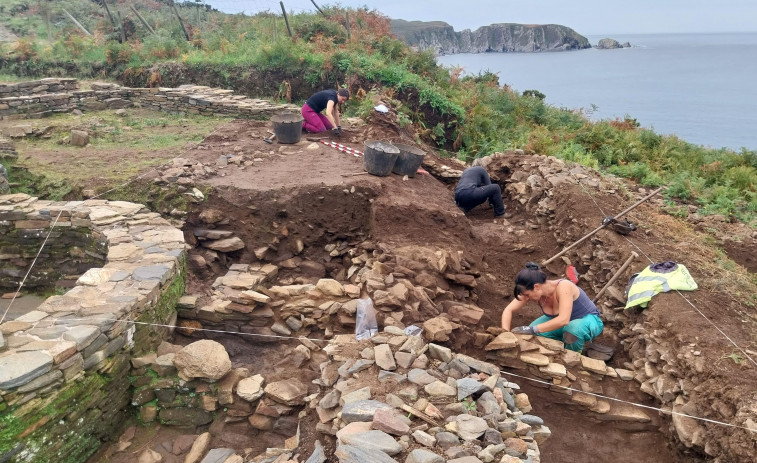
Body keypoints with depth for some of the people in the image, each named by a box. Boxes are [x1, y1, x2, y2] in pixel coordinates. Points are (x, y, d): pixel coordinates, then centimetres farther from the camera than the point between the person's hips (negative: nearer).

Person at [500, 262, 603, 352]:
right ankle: (567, 342, 5)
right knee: (533, 334, -20)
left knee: (571, 330, -40)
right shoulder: (536, 291, -18)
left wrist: (532, 330, -48)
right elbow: (508, 310, -14)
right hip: (560, 321, 6)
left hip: (589, 320, -5)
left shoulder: (563, 287, -35)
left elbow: (563, 320, -46)